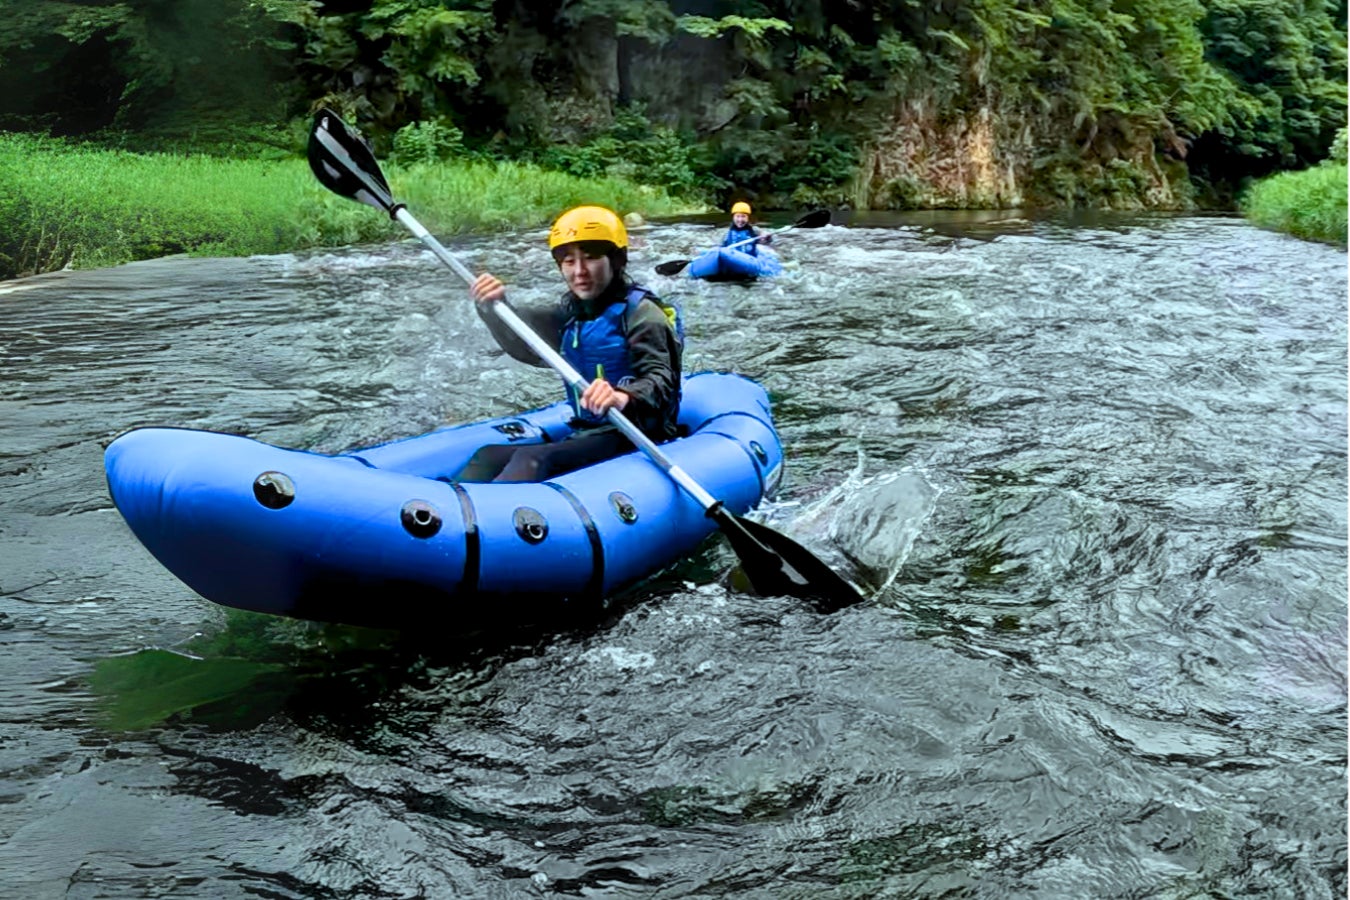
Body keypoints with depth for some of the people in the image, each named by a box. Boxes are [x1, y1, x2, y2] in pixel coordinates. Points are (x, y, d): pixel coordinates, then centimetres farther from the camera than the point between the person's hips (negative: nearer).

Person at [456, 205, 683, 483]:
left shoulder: (640, 313, -7)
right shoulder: (571, 314, 16)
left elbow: (661, 380, -20)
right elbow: (524, 344, 5)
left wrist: (625, 397, -42)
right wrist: (494, 308, -16)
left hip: (632, 438, -8)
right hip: (586, 436, 8)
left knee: (533, 460, -28)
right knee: (489, 457, -6)